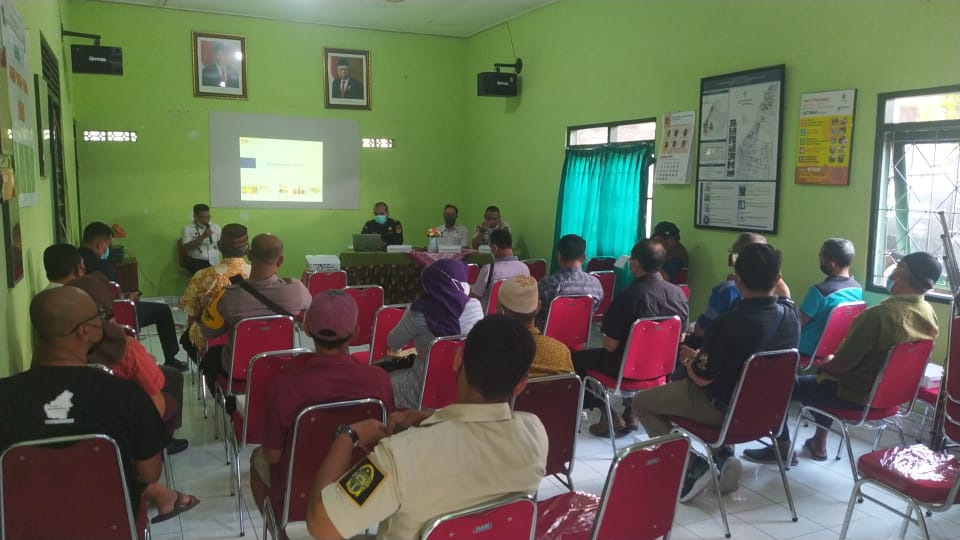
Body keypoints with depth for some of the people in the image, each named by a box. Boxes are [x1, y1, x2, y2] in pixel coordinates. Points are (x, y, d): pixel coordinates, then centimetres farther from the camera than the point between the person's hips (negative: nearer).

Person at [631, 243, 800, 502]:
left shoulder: (729, 323, -31)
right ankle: (722, 455, 15)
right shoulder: (791, 313, -9)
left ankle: (691, 467, 0)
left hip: (725, 407, -7)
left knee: (641, 403, 9)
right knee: (677, 389, 32)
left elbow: (702, 377, -18)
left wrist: (689, 360, 3)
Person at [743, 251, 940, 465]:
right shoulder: (929, 314, -4)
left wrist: (825, 366, -1)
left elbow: (843, 363, -24)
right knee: (823, 380, 32)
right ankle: (818, 444, 38)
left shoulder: (879, 314, -30)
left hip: (858, 396, -8)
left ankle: (782, 447, 21)